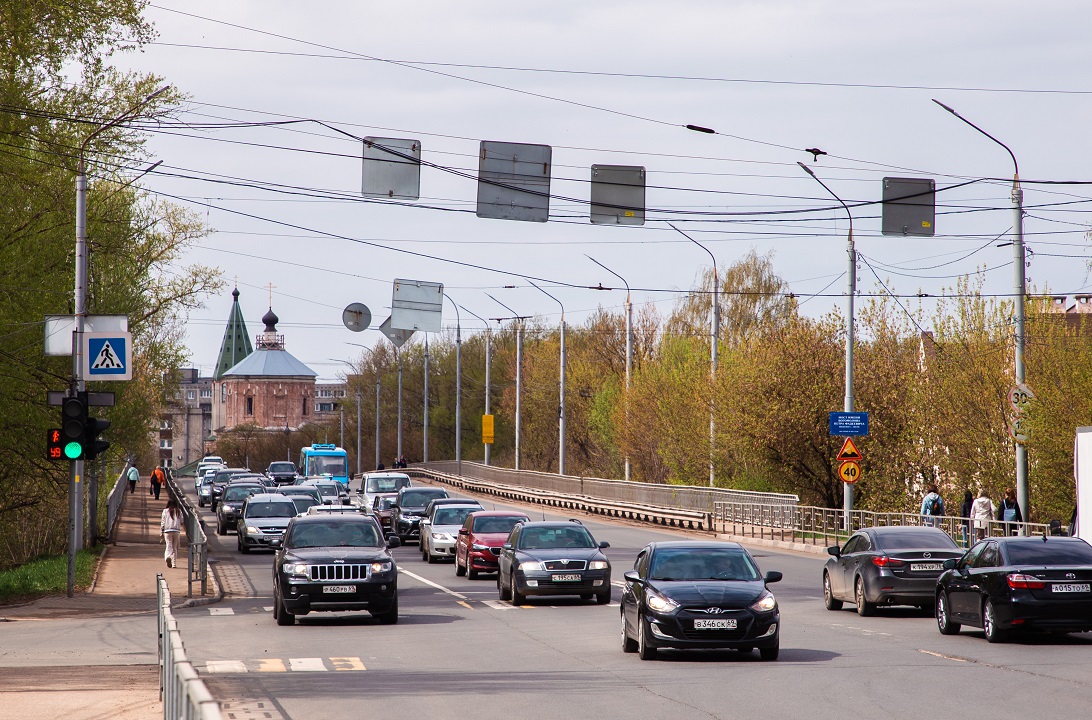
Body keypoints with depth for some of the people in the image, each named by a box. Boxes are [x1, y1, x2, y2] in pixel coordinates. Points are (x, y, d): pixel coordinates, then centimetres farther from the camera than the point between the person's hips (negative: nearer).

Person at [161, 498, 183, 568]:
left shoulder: (165, 511, 3)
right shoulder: (179, 511, 5)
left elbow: (163, 522, 2)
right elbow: (181, 521, 6)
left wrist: (161, 532, 7)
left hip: (167, 531, -1)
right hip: (177, 531, 1)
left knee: (169, 546, -6)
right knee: (175, 547, 11)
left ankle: (168, 557, -35)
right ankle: (173, 563, 10)